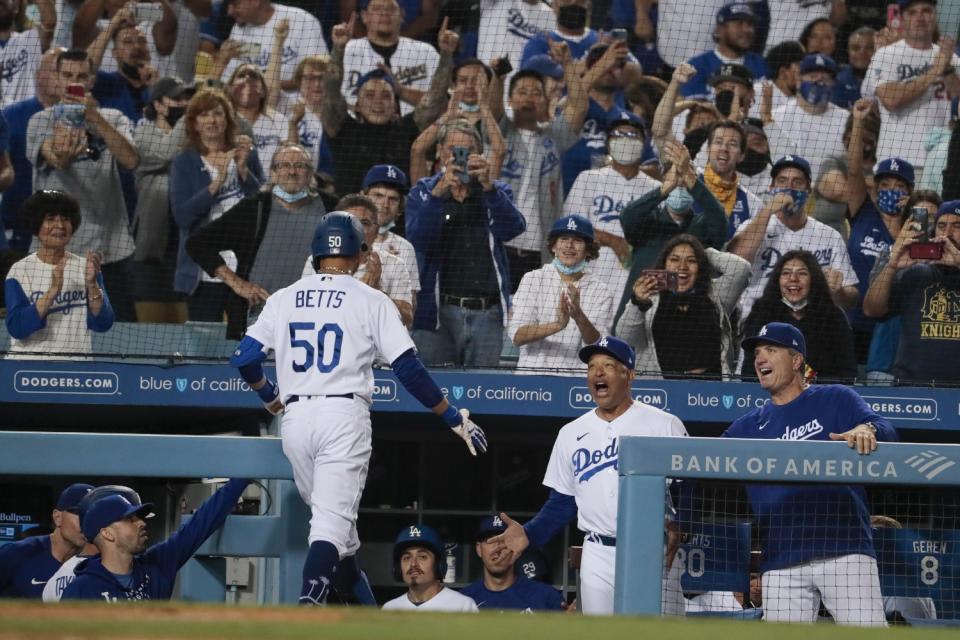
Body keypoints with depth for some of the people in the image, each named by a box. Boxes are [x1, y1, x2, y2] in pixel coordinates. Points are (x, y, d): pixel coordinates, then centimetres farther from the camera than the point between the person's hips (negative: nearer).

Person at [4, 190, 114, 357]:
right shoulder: (20, 270, -1)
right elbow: (16, 328, -13)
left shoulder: (84, 267, 4)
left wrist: (92, 285, -18)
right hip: (28, 362, -1)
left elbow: (102, 325, -4)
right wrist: (53, 291, -22)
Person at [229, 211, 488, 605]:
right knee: (333, 519, -9)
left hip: (295, 418, 4)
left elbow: (244, 358, 7)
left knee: (330, 515, 19)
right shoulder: (370, 301, 1)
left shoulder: (283, 299, 10)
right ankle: (308, 609, -30)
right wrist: (454, 418, 3)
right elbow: (408, 369, -5)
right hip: (344, 415, -4)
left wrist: (269, 397, 28)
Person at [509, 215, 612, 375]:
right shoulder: (533, 280, 7)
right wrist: (557, 325, -22)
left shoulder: (601, 290, 6)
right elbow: (517, 336, -5)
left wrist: (579, 317, -24)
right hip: (531, 372, 0)